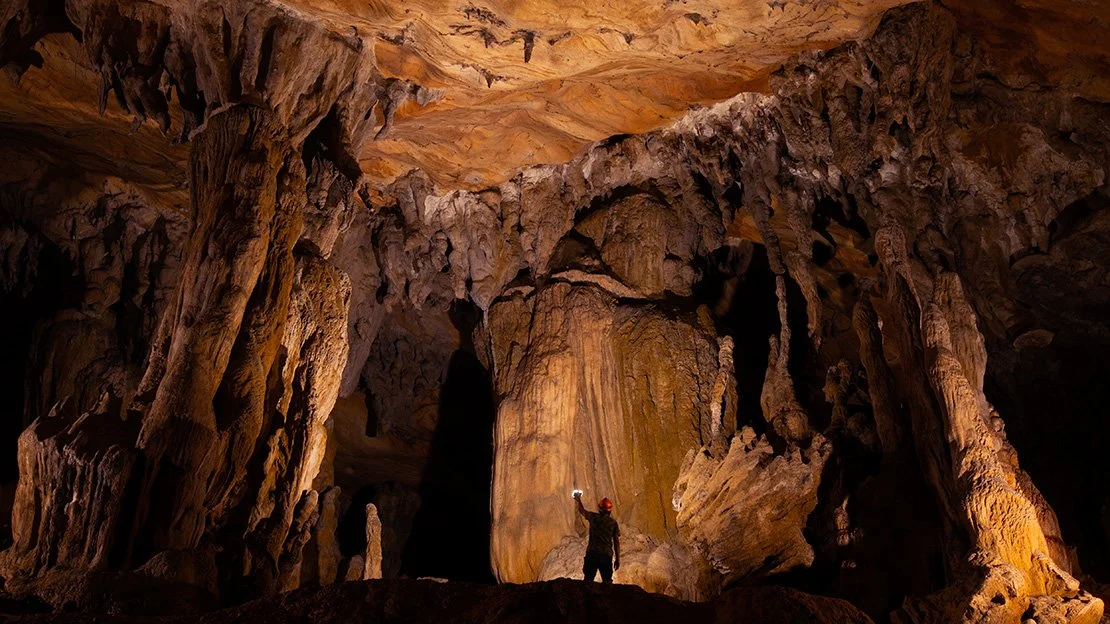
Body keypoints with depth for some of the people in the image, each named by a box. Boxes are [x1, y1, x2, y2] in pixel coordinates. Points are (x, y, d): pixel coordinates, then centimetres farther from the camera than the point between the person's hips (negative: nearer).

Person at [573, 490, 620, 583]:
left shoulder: (594, 517, 3)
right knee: (607, 581, 4)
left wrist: (579, 500, 40)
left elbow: (582, 511, 22)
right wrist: (617, 559, 7)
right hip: (607, 555, 0)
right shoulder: (613, 523, 3)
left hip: (592, 553, 0)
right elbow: (616, 542, 2)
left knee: (588, 579, 4)